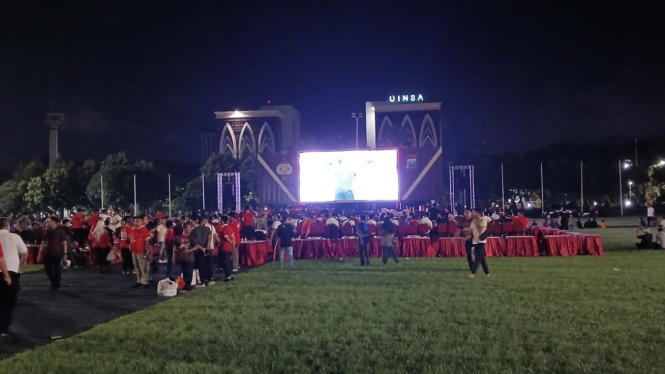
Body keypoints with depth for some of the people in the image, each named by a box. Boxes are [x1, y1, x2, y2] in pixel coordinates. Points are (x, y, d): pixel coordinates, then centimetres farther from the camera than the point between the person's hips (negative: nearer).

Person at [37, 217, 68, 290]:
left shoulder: (60, 230, -6)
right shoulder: (47, 231, 9)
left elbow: (64, 242, -7)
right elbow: (43, 242, 15)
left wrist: (65, 253, -13)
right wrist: (40, 252, 10)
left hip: (57, 253, -5)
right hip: (48, 252, 5)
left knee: (56, 269, -2)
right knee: (47, 268, 8)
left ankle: (57, 285, 12)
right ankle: (54, 283, 28)